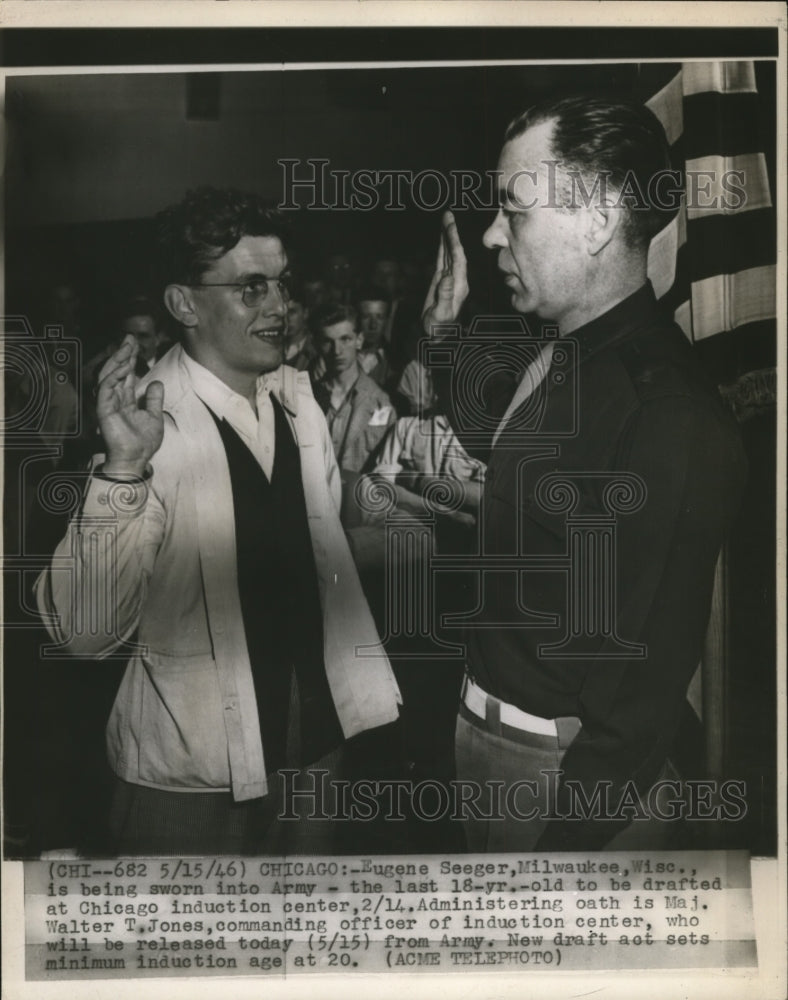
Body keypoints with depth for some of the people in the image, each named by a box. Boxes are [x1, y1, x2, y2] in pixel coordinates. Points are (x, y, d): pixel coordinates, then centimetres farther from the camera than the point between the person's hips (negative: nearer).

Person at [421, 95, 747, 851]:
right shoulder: (561, 354, -1)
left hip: (574, 766, -8)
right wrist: (446, 336, 10)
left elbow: (645, 676, -26)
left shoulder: (667, 414, -28)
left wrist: (567, 840, -20)